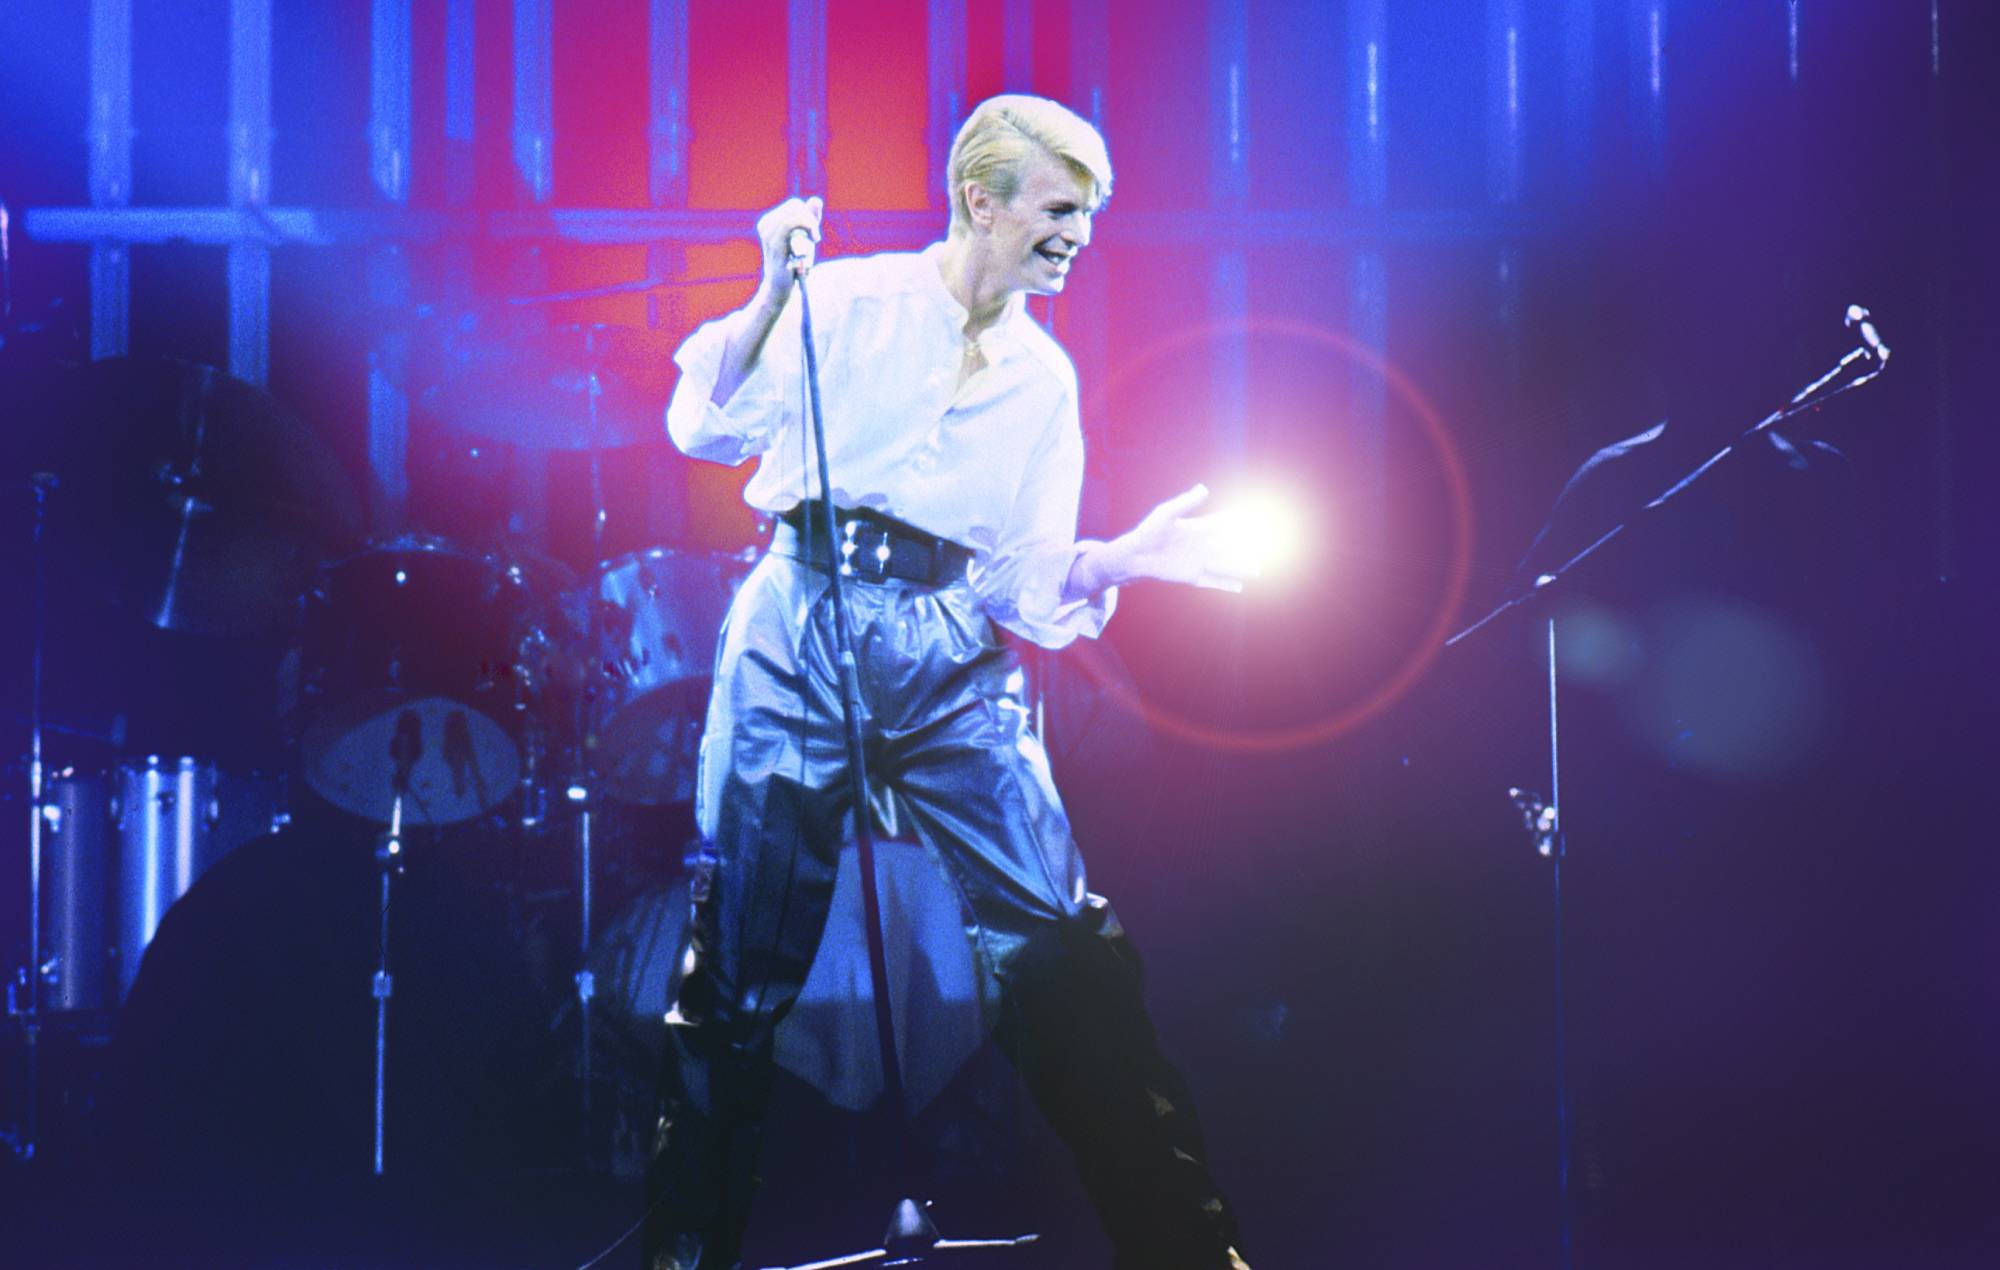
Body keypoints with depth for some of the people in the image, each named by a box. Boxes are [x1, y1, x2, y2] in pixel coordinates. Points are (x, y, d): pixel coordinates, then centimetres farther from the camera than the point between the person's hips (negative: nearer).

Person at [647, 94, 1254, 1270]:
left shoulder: (1043, 378, 13)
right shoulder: (847, 302, 4)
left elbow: (1029, 583, 10)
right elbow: (709, 430, -2)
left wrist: (1131, 556, -8)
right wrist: (774, 291, -13)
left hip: (953, 655, 2)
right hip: (801, 623, -2)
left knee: (1068, 953, -8)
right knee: (744, 965, 1)